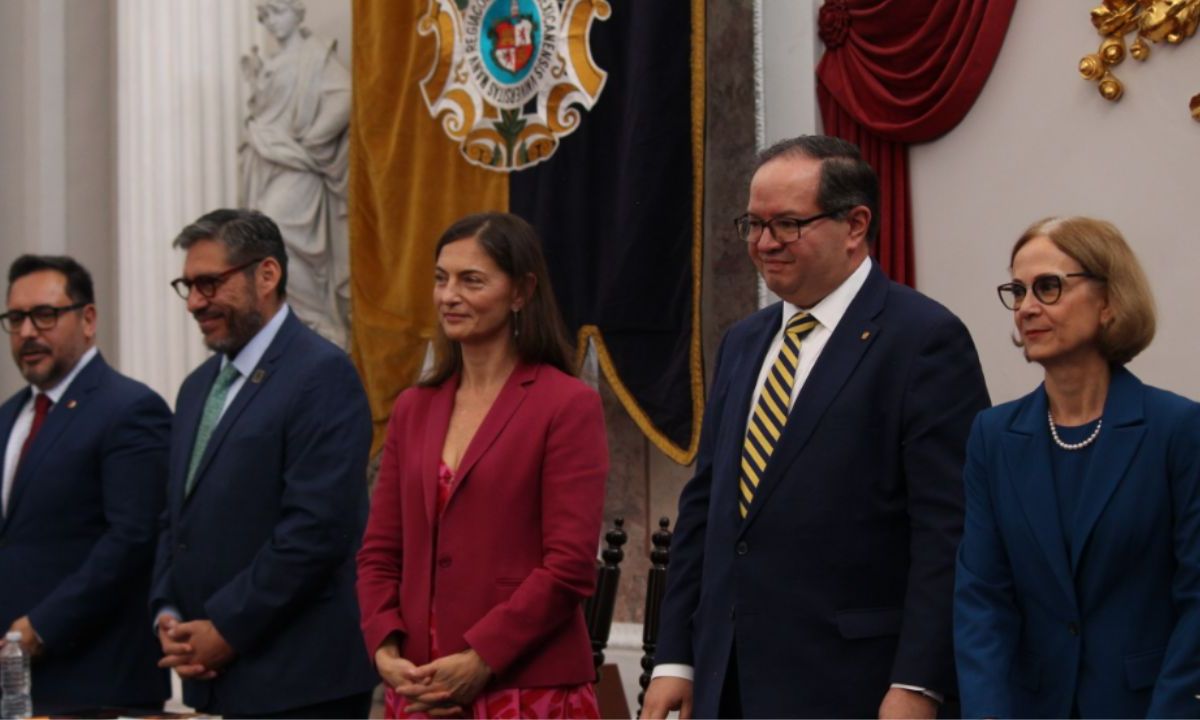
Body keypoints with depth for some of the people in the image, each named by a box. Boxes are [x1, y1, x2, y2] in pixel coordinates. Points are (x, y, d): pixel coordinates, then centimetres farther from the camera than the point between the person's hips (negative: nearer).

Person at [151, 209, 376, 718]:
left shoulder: (322, 375, -10)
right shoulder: (199, 386, 18)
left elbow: (317, 527, -17)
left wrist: (227, 629, -14)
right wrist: (168, 615, 4)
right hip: (219, 677, 8)